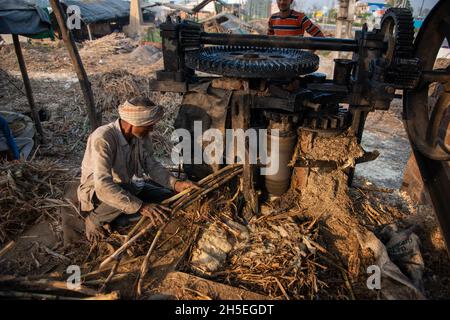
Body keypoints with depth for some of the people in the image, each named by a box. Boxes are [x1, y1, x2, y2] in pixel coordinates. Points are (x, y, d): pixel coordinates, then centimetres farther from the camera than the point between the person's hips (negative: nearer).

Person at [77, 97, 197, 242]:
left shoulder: (142, 135, -11)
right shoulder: (102, 139, -32)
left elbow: (151, 165, -4)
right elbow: (103, 186, -39)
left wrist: (176, 184, -20)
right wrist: (141, 206, -44)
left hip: (127, 187, 7)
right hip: (96, 192, -6)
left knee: (169, 198, -6)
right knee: (125, 200, -38)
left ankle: (117, 219, -1)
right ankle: (94, 219, -6)